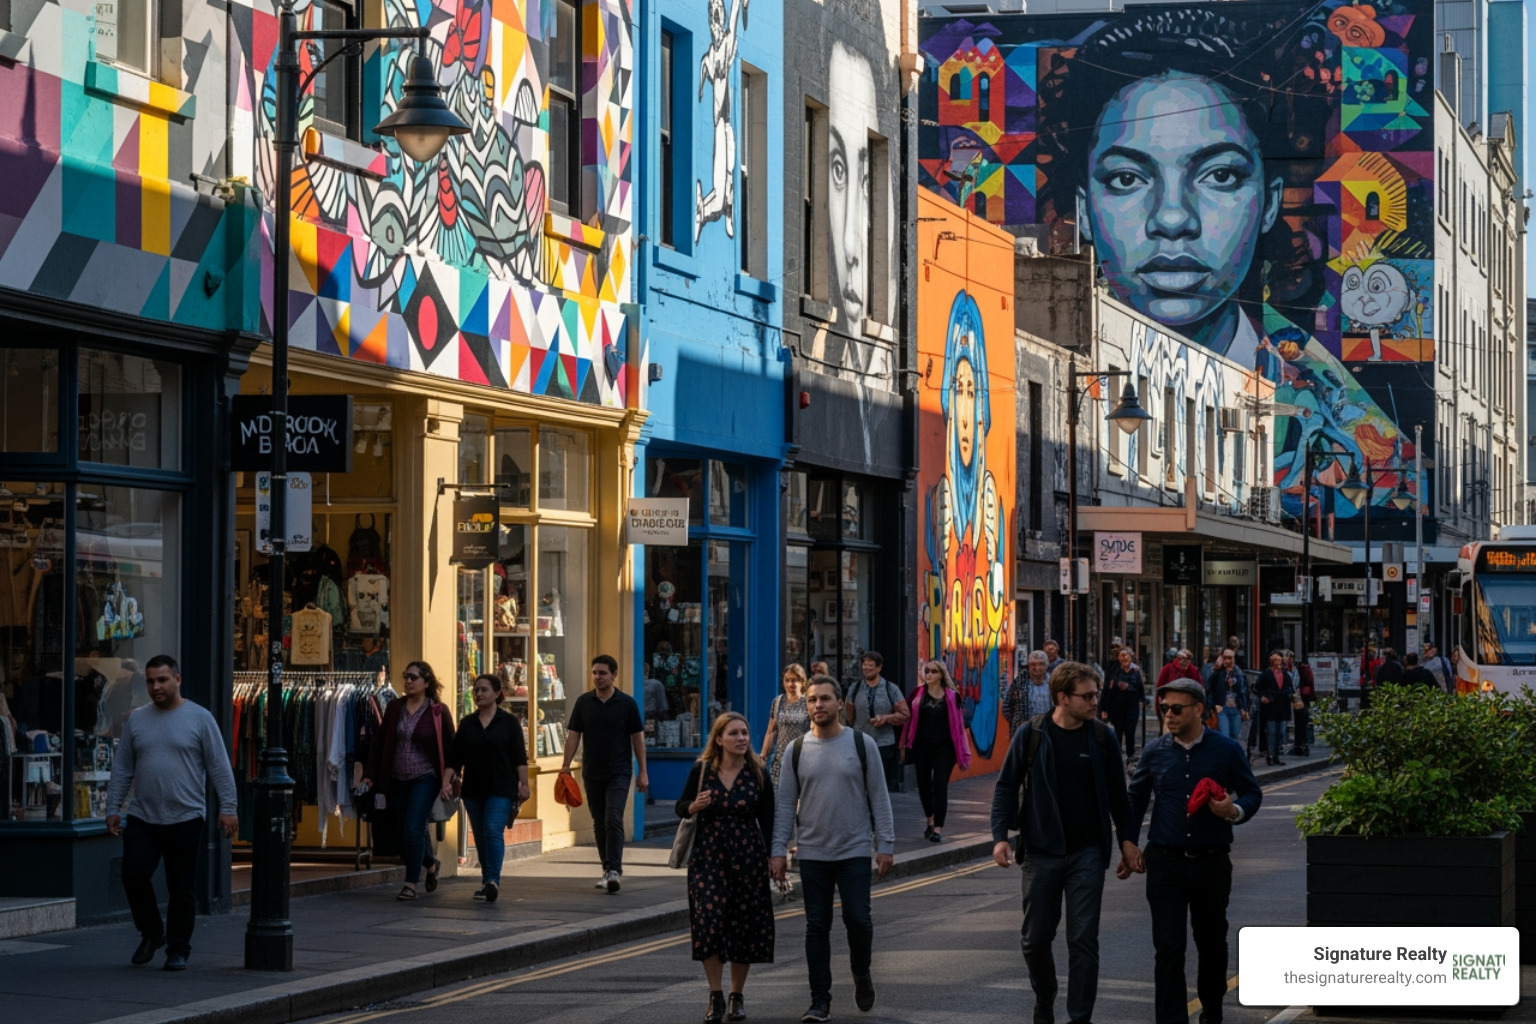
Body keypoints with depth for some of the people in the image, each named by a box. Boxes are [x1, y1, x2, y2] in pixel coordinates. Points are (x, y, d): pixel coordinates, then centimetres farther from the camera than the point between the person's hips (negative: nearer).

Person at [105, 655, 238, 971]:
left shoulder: (200, 718, -1)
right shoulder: (136, 720, 9)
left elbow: (220, 767, -3)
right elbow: (122, 769, 13)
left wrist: (228, 808, -9)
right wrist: (113, 809, 8)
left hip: (185, 820, -3)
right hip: (142, 819, 3)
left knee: (182, 889, 2)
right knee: (134, 875, -7)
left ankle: (178, 951, 13)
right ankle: (151, 933, 16)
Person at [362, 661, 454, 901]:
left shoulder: (438, 712, -5)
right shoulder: (394, 708, 6)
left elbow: (450, 749, -2)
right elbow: (380, 743, 8)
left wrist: (448, 781, -8)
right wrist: (371, 776, 2)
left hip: (425, 778, -5)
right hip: (397, 780, 5)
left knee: (413, 830, -14)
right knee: (404, 833, 9)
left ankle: (411, 884, -4)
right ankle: (431, 864, 37)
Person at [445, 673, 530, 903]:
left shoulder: (508, 722, 0)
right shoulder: (467, 723, 10)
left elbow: (520, 757, -2)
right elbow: (455, 758, 10)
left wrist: (523, 784, -8)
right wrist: (447, 781, -1)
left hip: (501, 789, -5)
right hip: (473, 790, 5)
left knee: (493, 831, -17)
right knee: (480, 836, 9)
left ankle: (493, 880, -22)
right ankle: (487, 880, 20)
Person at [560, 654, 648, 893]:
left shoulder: (627, 703, -1)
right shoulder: (583, 702, 5)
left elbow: (638, 738, 2)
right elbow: (573, 735, 6)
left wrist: (642, 772, 0)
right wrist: (566, 766, -4)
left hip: (618, 772, -3)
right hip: (592, 773, 3)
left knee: (613, 820, -15)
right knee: (599, 824, 9)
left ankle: (614, 870, -18)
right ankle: (608, 869, 18)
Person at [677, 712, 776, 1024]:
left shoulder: (758, 774, -1)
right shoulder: (701, 770, -1)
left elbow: (767, 822, 3)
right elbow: (680, 807, 8)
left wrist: (771, 859, -3)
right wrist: (694, 806, -14)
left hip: (748, 856, 0)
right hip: (708, 855, 0)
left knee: (743, 925, 4)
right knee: (709, 921, -9)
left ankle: (737, 996, 19)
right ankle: (715, 997, 2)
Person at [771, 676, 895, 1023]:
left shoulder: (861, 744, -1)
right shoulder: (798, 750, 4)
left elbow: (879, 797, 1)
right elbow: (786, 803, 5)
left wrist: (886, 845, -4)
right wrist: (778, 851, -1)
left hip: (854, 851, -2)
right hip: (813, 854, 2)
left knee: (857, 920, -7)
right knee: (817, 927, 3)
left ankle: (862, 976, 21)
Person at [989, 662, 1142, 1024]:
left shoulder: (1102, 738, 0)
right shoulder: (1031, 735, -4)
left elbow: (1117, 794, 8)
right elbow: (1006, 786, 0)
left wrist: (1127, 839, 2)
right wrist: (1000, 836, -9)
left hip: (1087, 854, 0)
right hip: (1041, 852, 0)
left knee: (1084, 940, -3)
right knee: (1035, 937, 9)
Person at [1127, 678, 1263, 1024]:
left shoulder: (1226, 750, -3)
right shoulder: (1155, 751, 2)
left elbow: (1253, 793, 4)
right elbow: (1136, 799, 13)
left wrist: (1235, 811, -17)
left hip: (1212, 862, 0)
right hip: (1165, 863, 0)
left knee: (1212, 943, 15)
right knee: (1168, 947, -7)